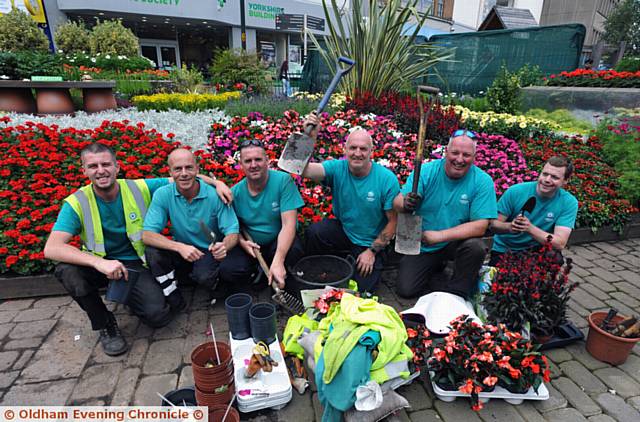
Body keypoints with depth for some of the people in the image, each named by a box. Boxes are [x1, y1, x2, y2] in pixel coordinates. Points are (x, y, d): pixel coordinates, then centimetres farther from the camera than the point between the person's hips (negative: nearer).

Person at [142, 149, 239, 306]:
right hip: (180, 252, 2)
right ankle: (170, 292, -2)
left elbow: (232, 232, -15)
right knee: (152, 250, -26)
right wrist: (180, 247, -33)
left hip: (209, 252, -2)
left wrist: (224, 246, -39)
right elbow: (147, 235, -17)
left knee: (205, 277, -32)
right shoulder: (162, 195, -11)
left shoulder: (215, 195, -16)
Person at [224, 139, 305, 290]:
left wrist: (278, 261, -35)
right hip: (250, 245, 2)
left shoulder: (283, 181, -18)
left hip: (279, 241, -1)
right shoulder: (235, 192, -8)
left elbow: (288, 224, -24)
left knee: (294, 251, -35)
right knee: (231, 270, -26)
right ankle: (256, 273, 11)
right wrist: (243, 242, -19)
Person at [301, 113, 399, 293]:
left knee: (362, 289, -10)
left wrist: (372, 251, -10)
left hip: (371, 242, -1)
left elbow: (393, 221, -12)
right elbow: (304, 170, -32)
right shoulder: (337, 169, -15)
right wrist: (310, 138, -45)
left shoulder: (387, 179, -19)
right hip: (343, 230, 2)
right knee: (314, 232, -27)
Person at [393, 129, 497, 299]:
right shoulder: (426, 171, -12)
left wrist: (439, 236, -27)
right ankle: (436, 264, 24)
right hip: (422, 245, 1)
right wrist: (405, 204, -41)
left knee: (476, 246, -33)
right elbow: (397, 203, -16)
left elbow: (480, 226, -20)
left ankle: (455, 295, -7)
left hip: (457, 242, -1)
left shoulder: (482, 181, -14)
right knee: (406, 289, -6)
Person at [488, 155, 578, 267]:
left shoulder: (569, 203, -11)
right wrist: (509, 227, -30)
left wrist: (530, 228, -34)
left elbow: (560, 244, -19)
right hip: (504, 250, -1)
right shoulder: (515, 192, -12)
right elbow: (493, 224, -8)